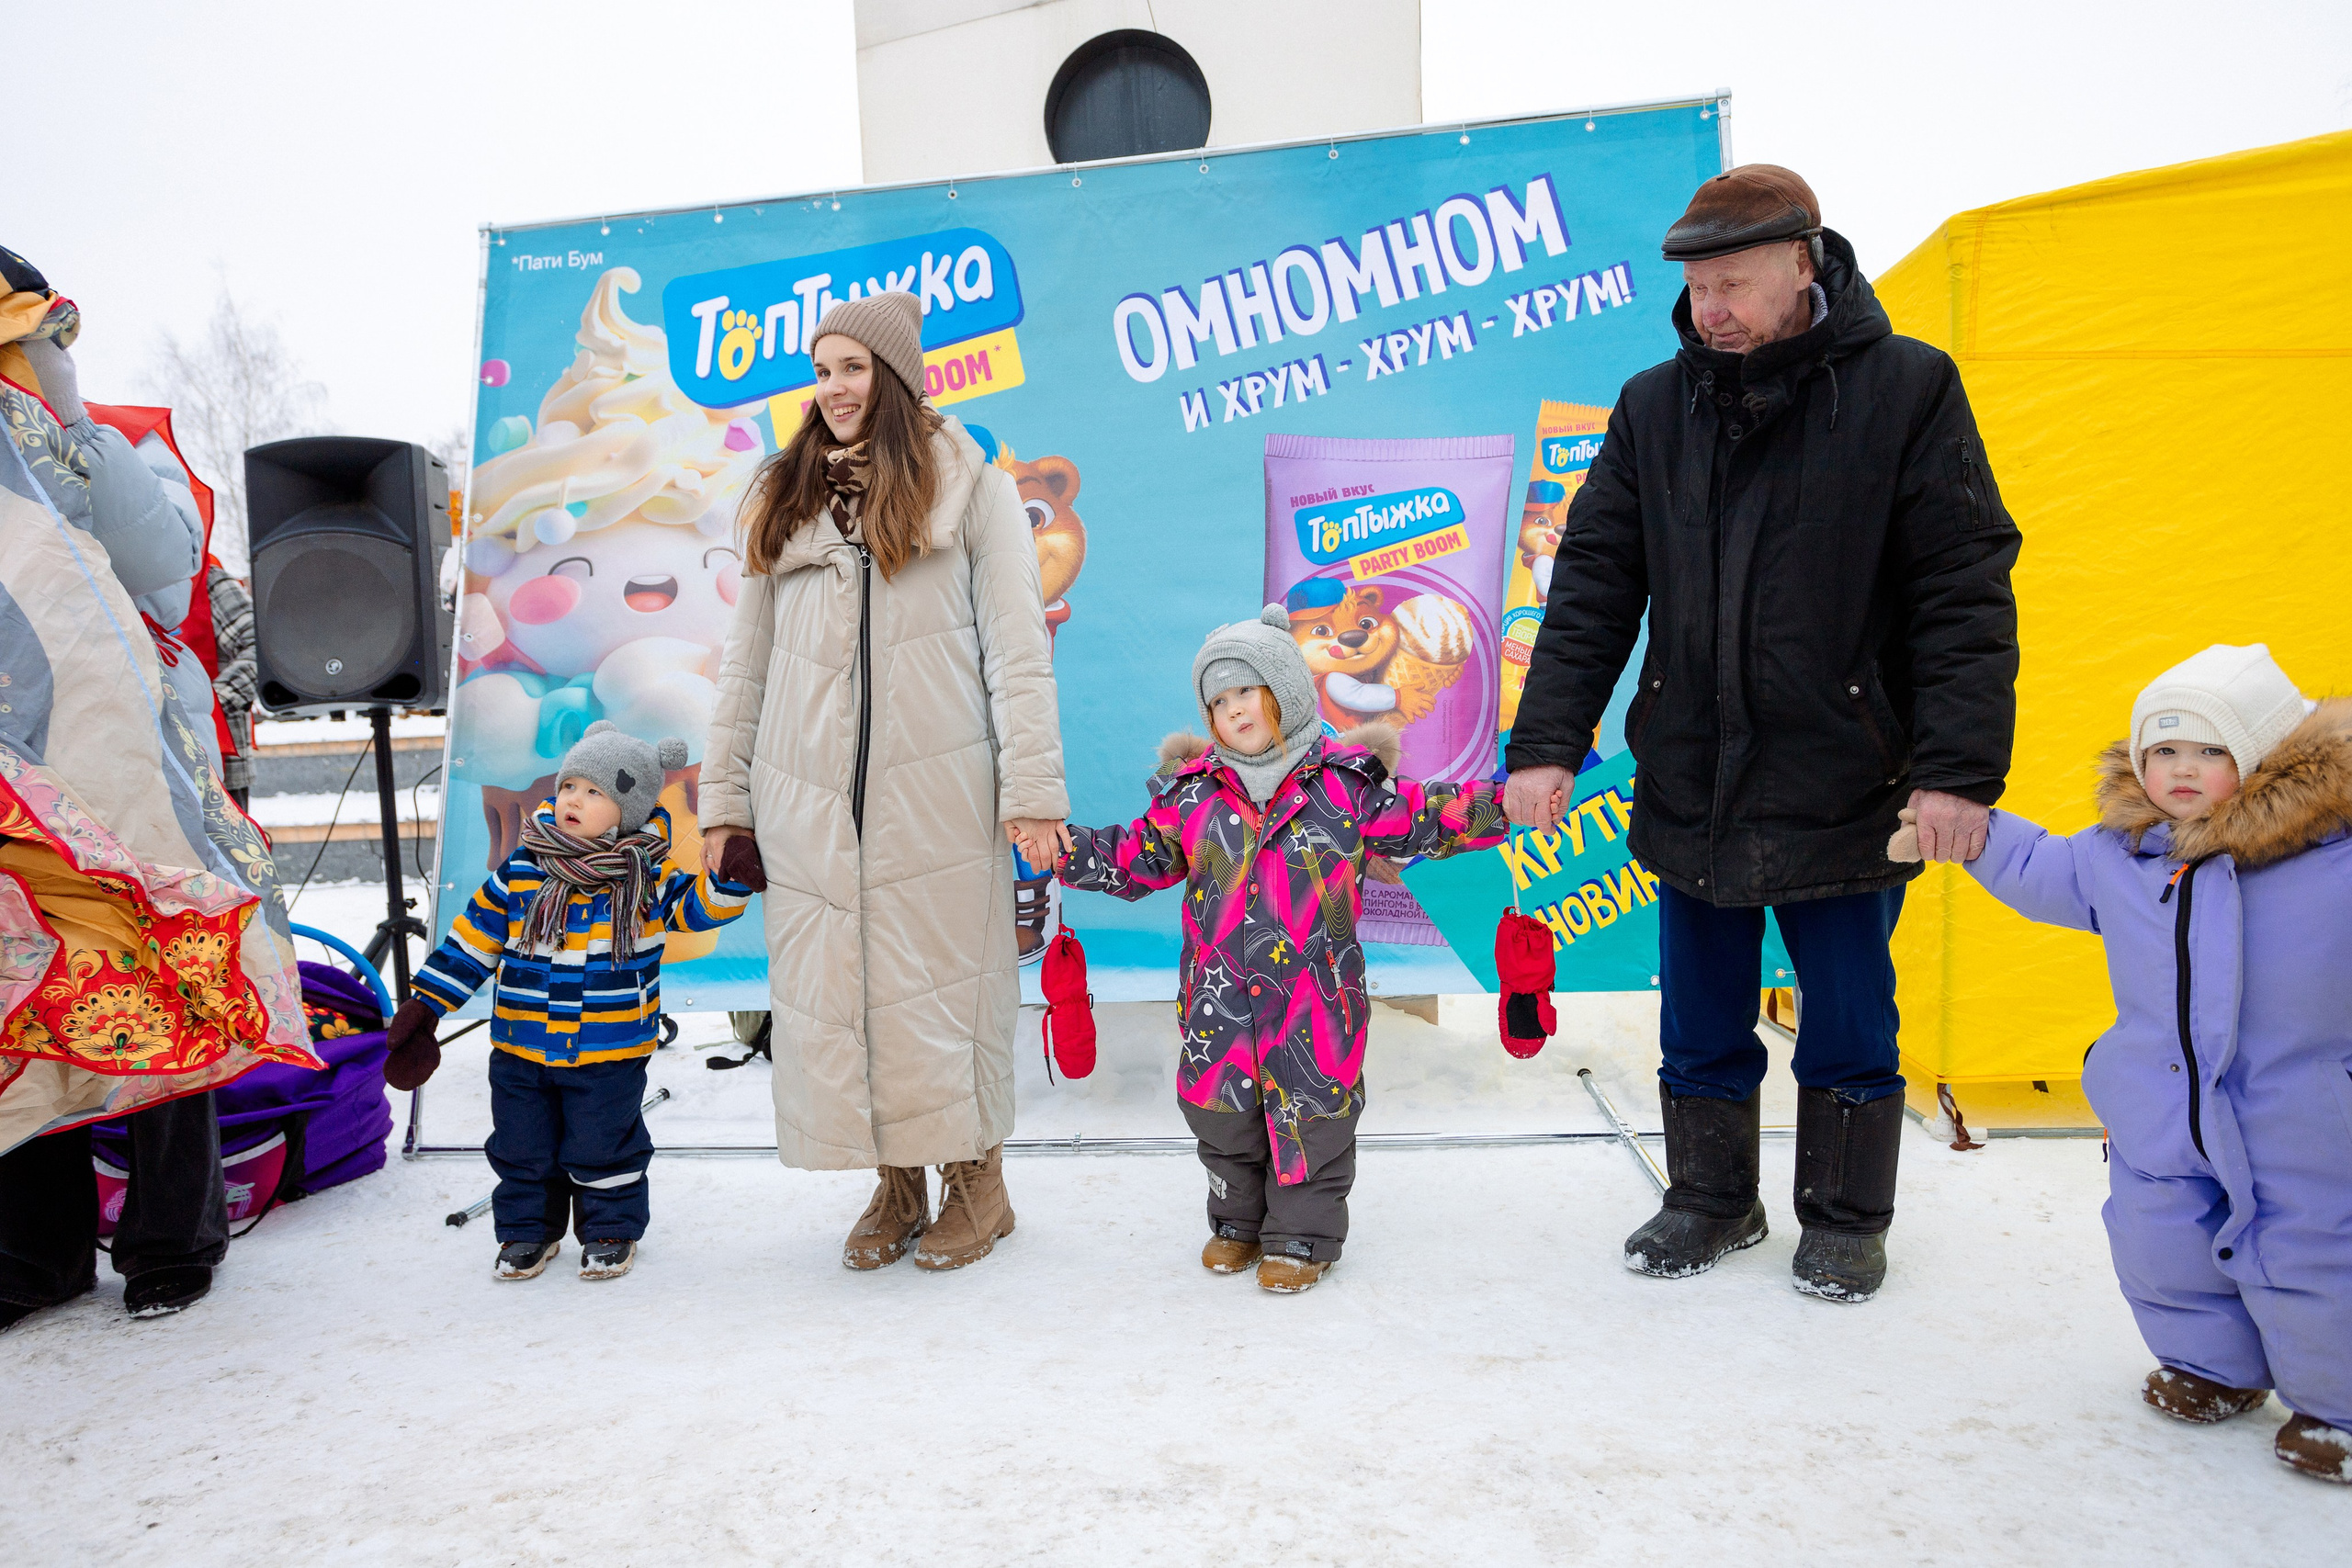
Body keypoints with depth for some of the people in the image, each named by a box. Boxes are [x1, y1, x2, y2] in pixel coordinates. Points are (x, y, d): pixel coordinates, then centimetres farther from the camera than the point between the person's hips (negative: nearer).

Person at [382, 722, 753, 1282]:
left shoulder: (647, 878, -6)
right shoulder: (520, 872, -2)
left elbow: (699, 906, -5)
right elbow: (474, 937, 5)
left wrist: (729, 876, -26)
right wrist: (425, 1005, 5)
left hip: (610, 1053, -2)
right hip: (520, 1050, 3)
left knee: (603, 1148, 7)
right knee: (522, 1147, 13)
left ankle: (612, 1229, 27)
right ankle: (528, 1229, 34)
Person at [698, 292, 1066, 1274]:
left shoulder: (971, 490, 8)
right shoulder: (784, 503, 18)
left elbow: (1016, 643, 0)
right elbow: (746, 661, 16)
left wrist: (1032, 783, -10)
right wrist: (724, 797, 10)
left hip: (934, 788, -4)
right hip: (807, 794, 4)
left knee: (940, 979, -1)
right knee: (829, 987, 4)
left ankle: (976, 1185, 15)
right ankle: (895, 1191, 19)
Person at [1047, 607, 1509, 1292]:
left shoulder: (1345, 780, -4)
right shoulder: (1192, 792, 3)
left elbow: (1419, 819, 0)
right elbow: (1138, 858, 10)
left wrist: (1496, 805, -11)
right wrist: (1074, 852, -1)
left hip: (1313, 991, -2)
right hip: (1219, 992, 3)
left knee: (1310, 1110, 5)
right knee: (1220, 1107, 12)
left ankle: (1301, 1234, 24)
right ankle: (1237, 1221, 34)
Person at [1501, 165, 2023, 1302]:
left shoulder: (1906, 390, -5)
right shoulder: (1653, 408, 4)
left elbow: (1966, 593, -8)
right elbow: (1592, 587, 3)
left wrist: (1958, 767, -16)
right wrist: (1548, 741, -6)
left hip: (1844, 790, -3)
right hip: (1689, 785, 3)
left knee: (1848, 1027, 12)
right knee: (1700, 1024, 14)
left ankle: (1845, 1218, 32)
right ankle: (1712, 1199, 34)